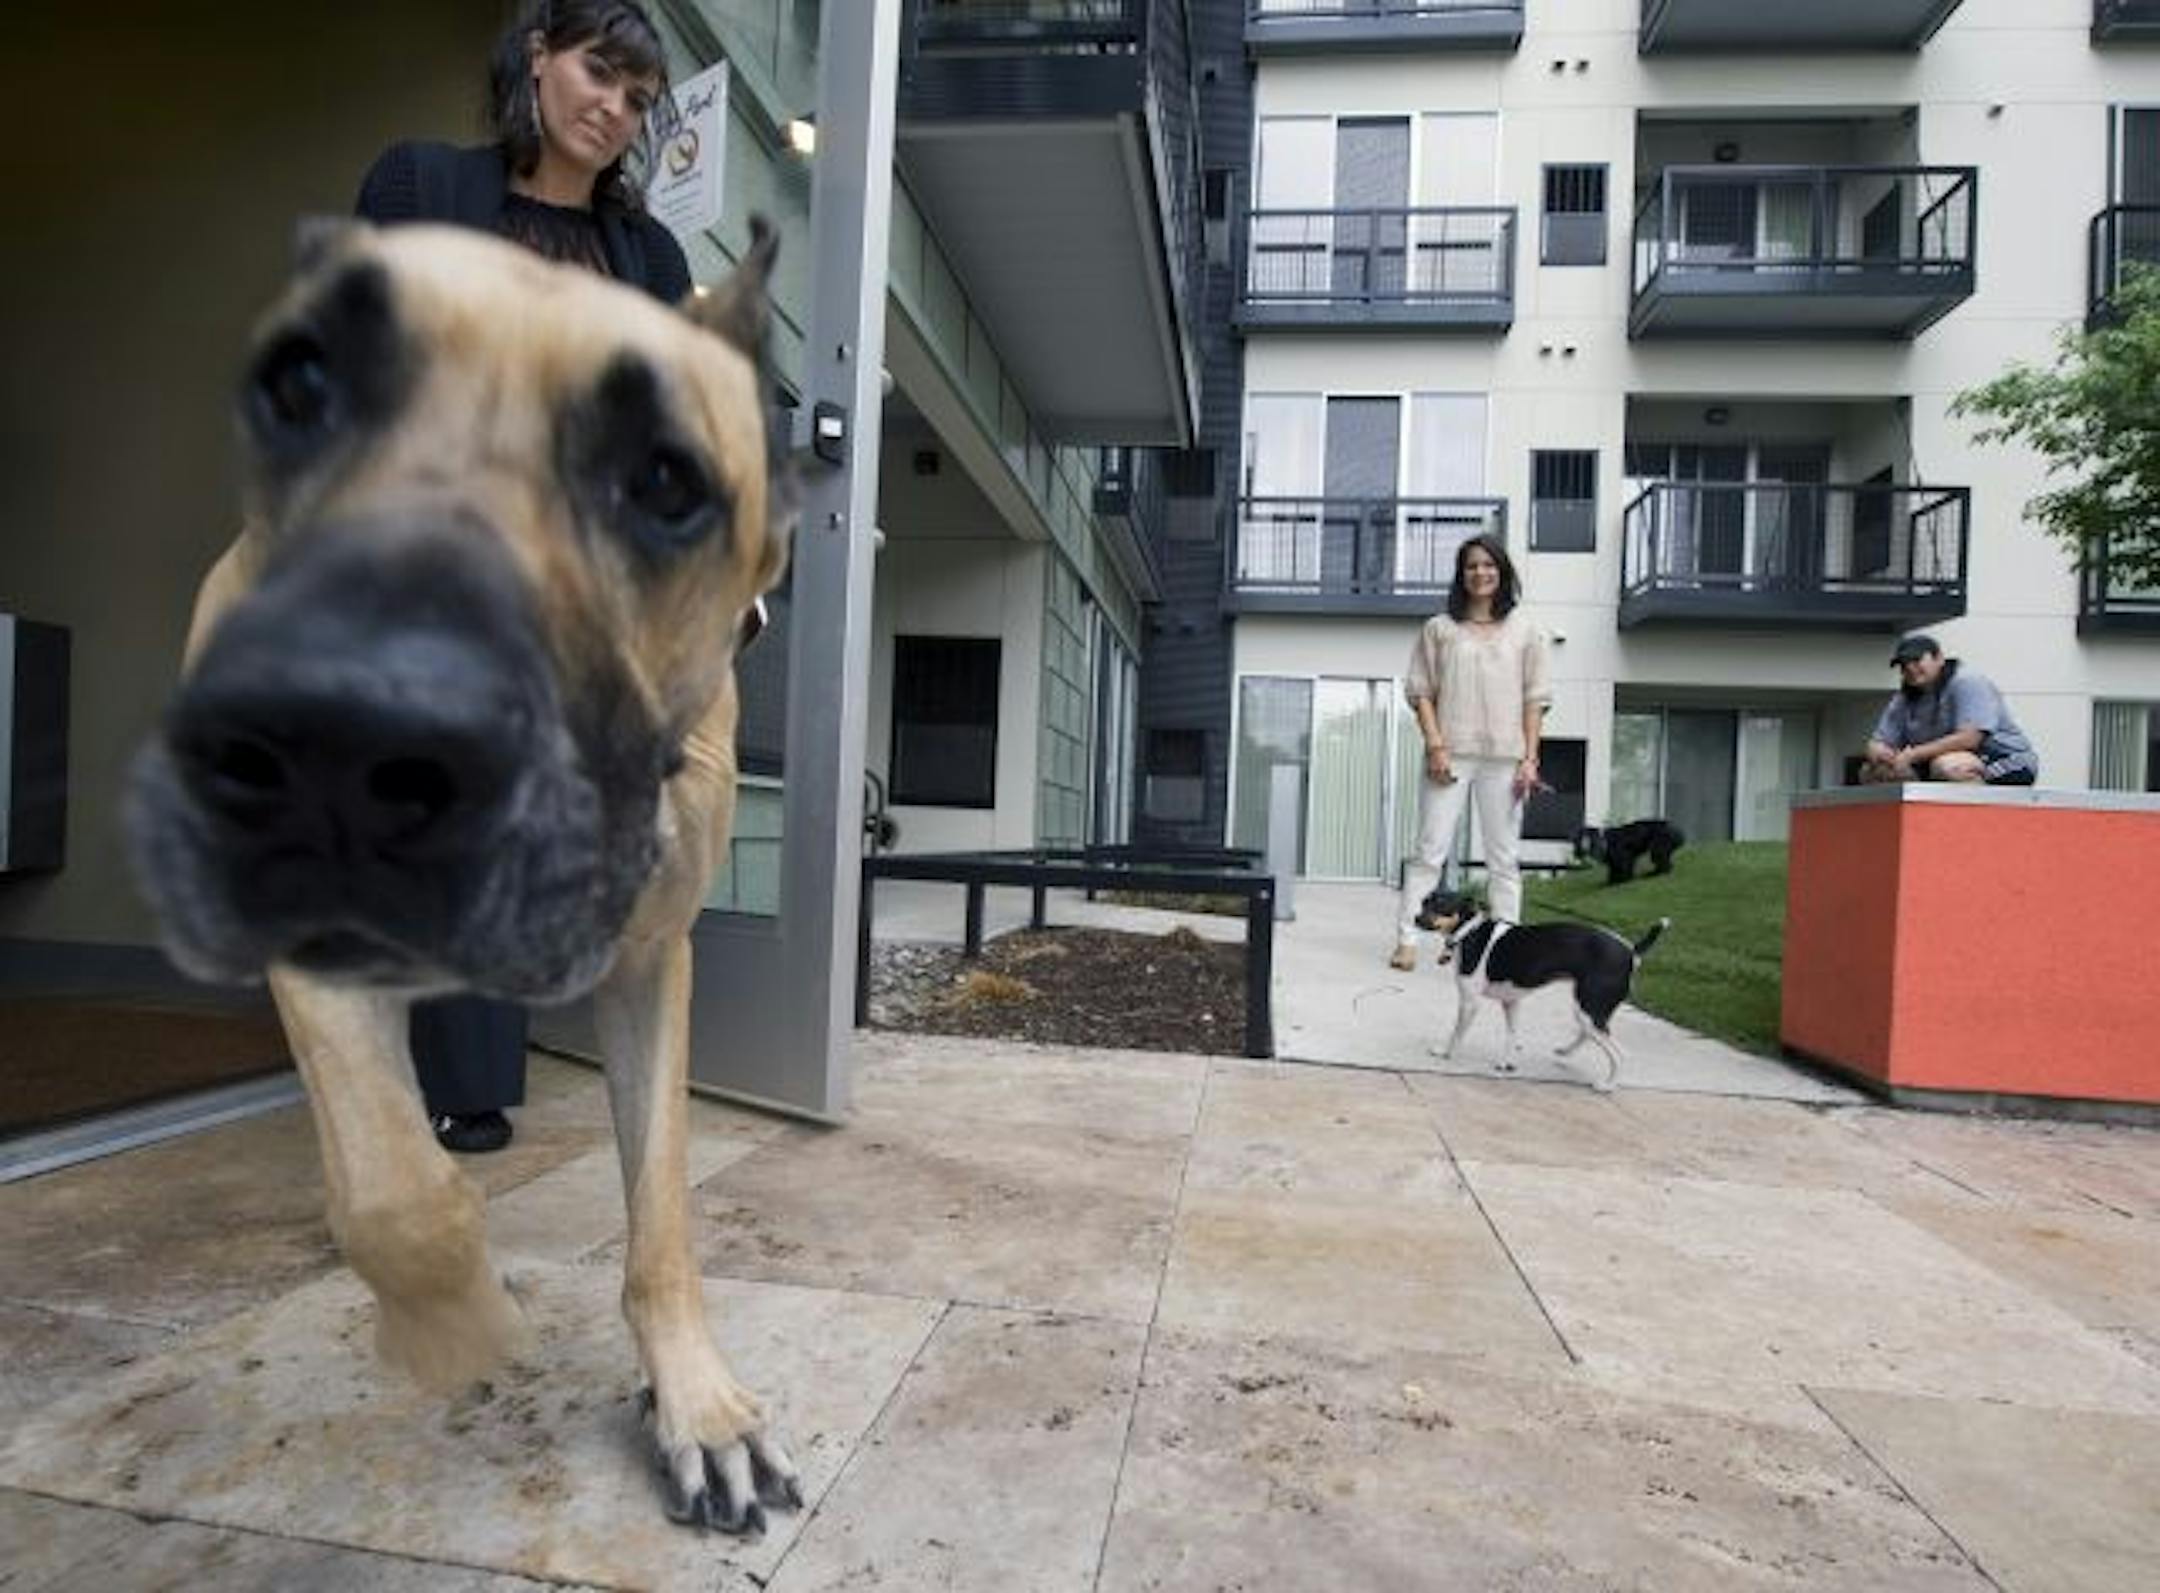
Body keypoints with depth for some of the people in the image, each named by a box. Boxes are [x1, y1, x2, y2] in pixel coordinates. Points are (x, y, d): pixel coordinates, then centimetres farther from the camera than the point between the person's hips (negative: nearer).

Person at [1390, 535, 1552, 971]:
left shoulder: (1525, 630, 12)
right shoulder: (1440, 628, 10)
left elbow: (1534, 699, 8)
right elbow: (1420, 691, 5)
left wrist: (1530, 758, -2)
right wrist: (1435, 745, -7)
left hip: (1504, 758, 1)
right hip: (1451, 754, -1)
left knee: (1503, 856, 3)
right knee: (1431, 850, -2)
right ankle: (1406, 940, 0)